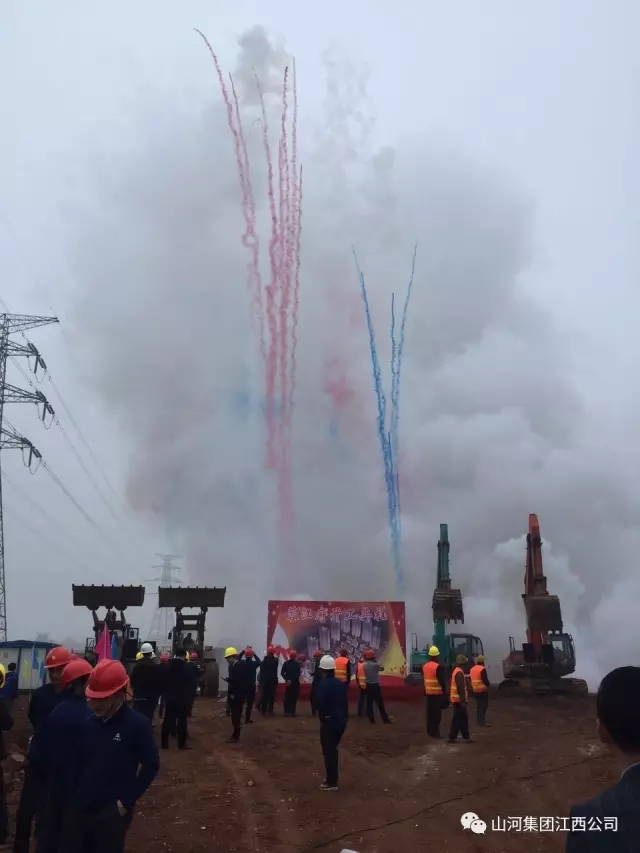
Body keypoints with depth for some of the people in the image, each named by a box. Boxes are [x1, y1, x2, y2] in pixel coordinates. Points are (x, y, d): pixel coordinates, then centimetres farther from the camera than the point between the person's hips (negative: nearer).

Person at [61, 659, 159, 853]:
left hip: (112, 813, -5)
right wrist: (73, 794, 3)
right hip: (78, 808, 5)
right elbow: (77, 761, 11)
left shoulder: (137, 724, -12)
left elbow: (151, 765, -8)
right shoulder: (88, 722, 3)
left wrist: (127, 800, -9)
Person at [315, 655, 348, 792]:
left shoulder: (322, 684, -16)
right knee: (332, 749, 21)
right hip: (341, 721, 7)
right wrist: (344, 717, 12)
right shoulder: (341, 683, 5)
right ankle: (331, 777, 30)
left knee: (328, 751, 2)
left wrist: (322, 718, -9)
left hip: (329, 721, -7)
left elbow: (320, 703, -22)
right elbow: (345, 702, 8)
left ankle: (331, 782, 5)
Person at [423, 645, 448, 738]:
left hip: (428, 693, 7)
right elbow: (442, 681, -14)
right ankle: (435, 732, -4)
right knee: (436, 713, -3)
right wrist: (444, 691, -6)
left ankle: (430, 731, 16)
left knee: (430, 713, 11)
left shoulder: (425, 666, 8)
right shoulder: (439, 666, -14)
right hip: (438, 693, -7)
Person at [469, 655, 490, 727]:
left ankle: (479, 721, 18)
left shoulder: (472, 669, 11)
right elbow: (485, 679, -18)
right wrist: (488, 684, 1)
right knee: (483, 706, -4)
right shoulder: (482, 669, -14)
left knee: (478, 706, 14)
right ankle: (482, 721, -8)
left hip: (475, 690, 8)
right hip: (482, 690, -8)